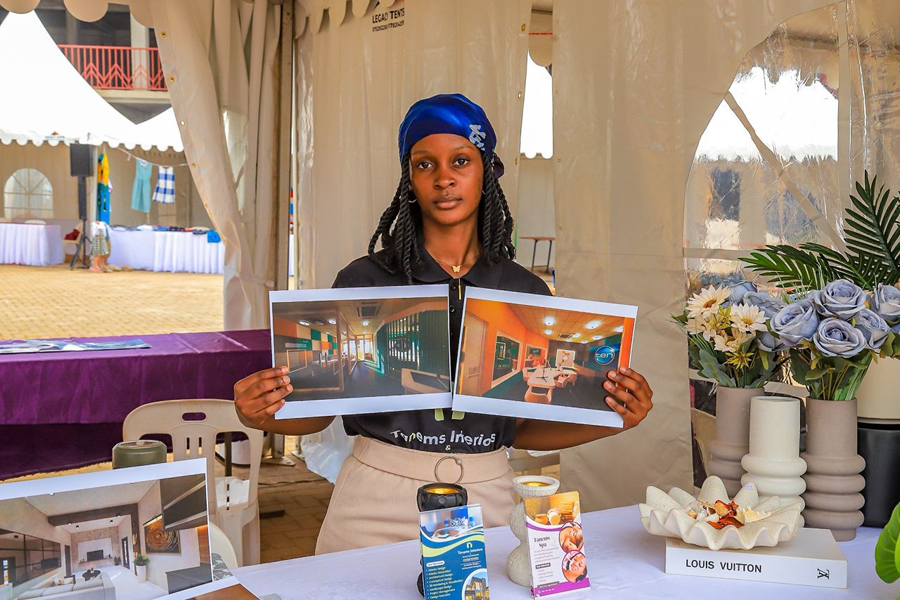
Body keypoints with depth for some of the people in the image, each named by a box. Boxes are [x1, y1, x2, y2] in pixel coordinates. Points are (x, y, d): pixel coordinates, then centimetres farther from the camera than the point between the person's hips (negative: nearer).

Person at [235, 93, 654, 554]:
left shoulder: (526, 292, 2)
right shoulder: (363, 281, -4)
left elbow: (521, 428, 7)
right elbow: (321, 409, 0)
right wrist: (260, 414, -20)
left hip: (486, 501, 2)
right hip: (377, 502, -1)